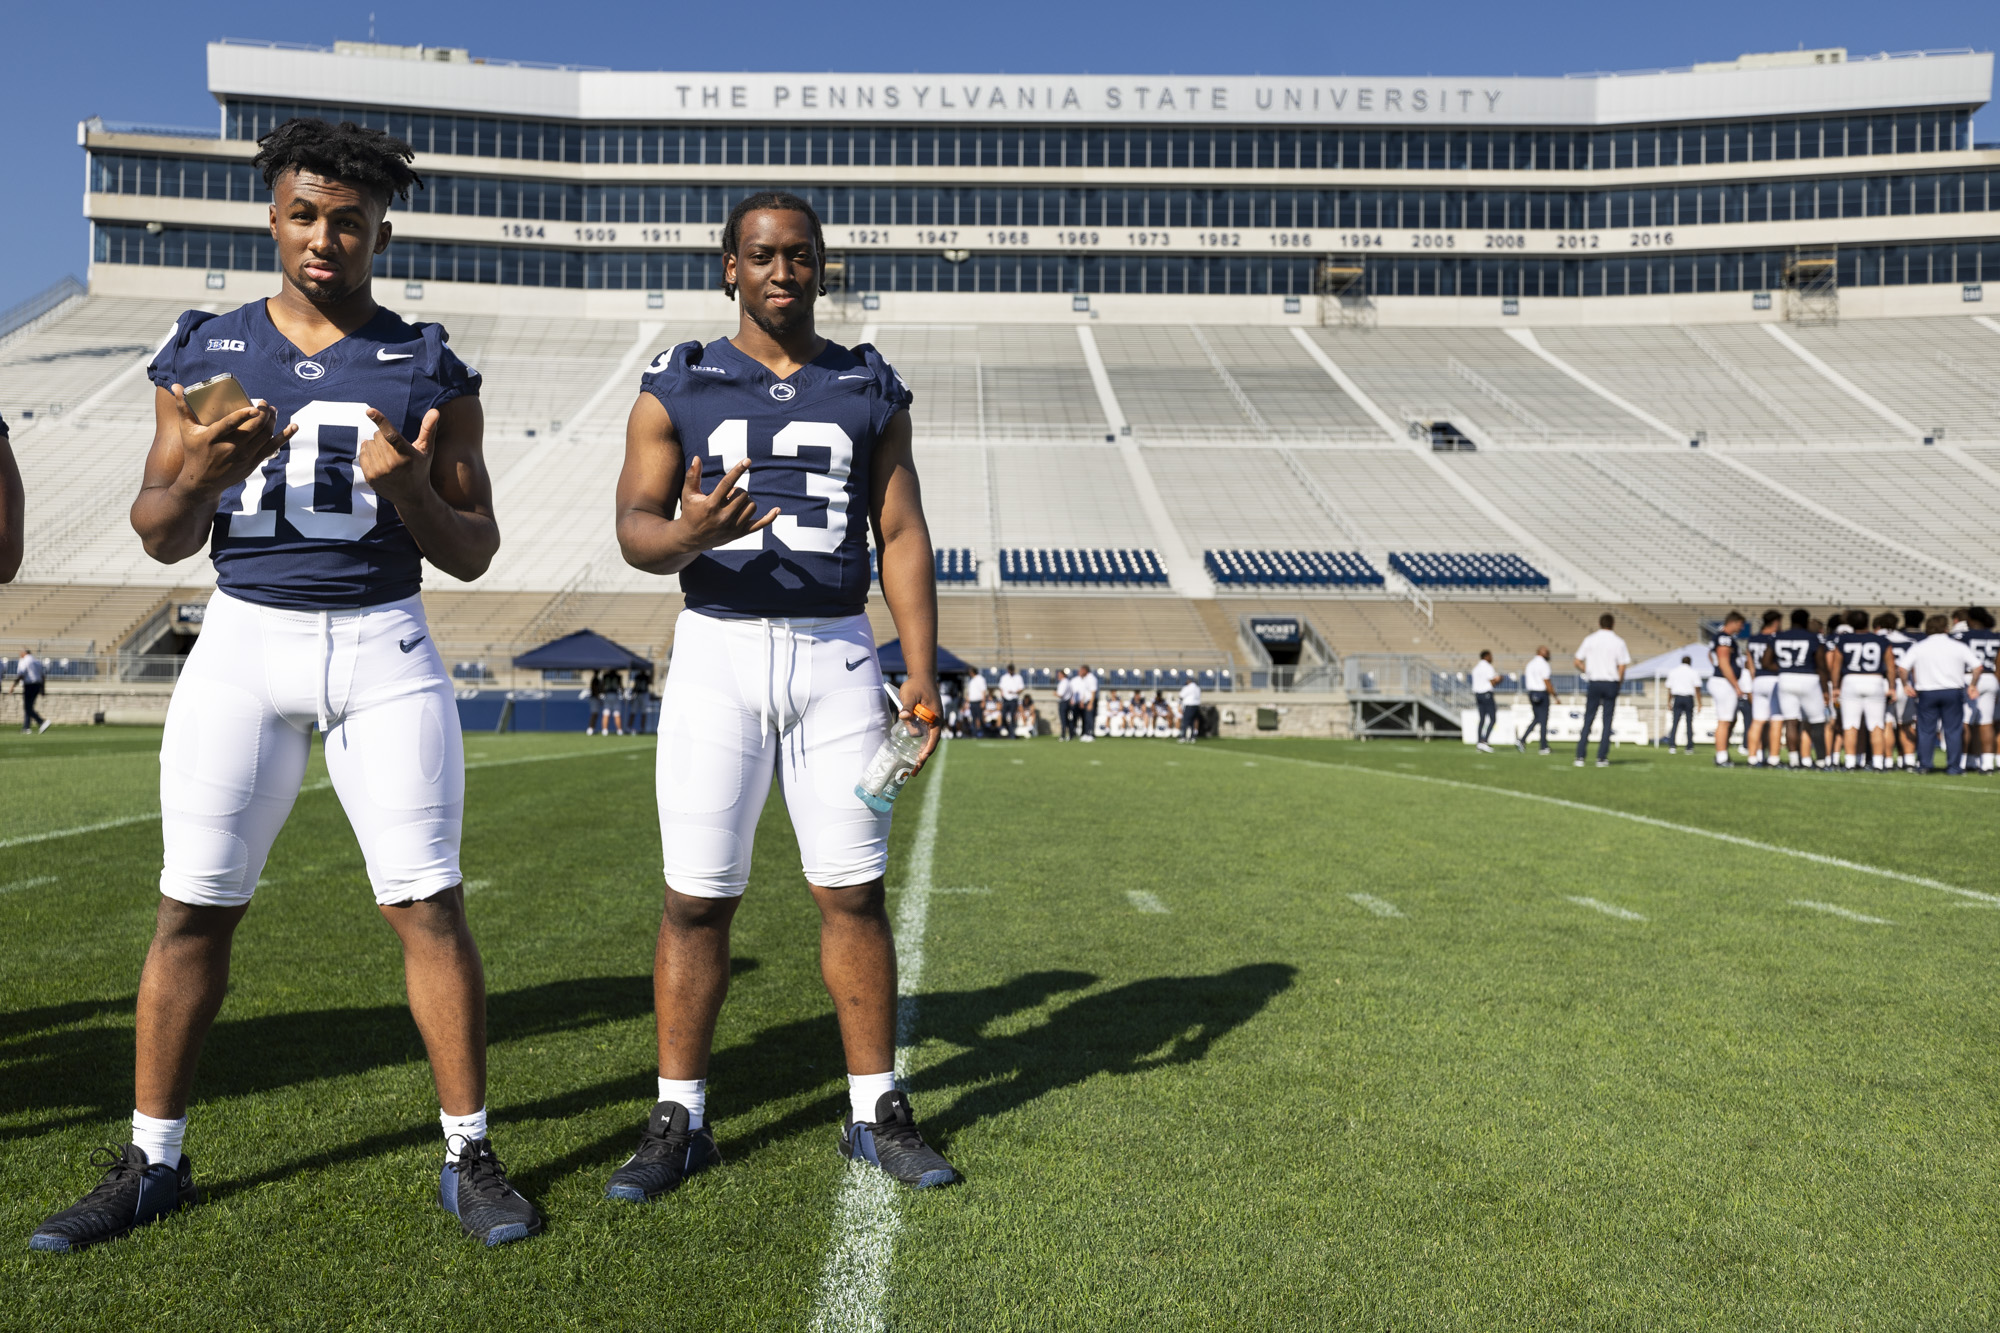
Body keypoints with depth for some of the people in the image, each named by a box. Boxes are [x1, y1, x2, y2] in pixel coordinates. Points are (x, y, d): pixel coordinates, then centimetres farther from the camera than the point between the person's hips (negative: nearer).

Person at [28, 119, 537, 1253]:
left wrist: (411, 490, -16)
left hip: (383, 648, -1)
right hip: (244, 643, 2)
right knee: (194, 907, 5)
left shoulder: (430, 369, 4)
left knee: (428, 902, -4)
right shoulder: (204, 353, 9)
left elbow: (474, 554, 5)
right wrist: (202, 471, -11)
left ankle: (470, 1156, 10)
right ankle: (154, 1162, 23)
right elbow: (161, 539, 10)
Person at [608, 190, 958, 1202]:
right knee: (697, 898, 2)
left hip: (837, 655, 1)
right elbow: (634, 530, 0)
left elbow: (902, 536, 7)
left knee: (852, 892, 3)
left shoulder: (871, 392, 10)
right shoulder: (677, 389, 6)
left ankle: (875, 1112, 18)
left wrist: (922, 671, -3)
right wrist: (684, 535, -25)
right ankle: (679, 1120, 17)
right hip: (717, 654, -1)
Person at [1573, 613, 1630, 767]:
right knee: (1607, 722, 5)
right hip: (1611, 683, -1)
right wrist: (1619, 681, 9)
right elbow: (1622, 667, -5)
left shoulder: (1589, 640, 2)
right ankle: (1602, 758, 4)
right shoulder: (1618, 642, -1)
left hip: (1593, 683, 1)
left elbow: (1577, 662, 1)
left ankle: (1580, 757, 0)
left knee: (1587, 720, 5)